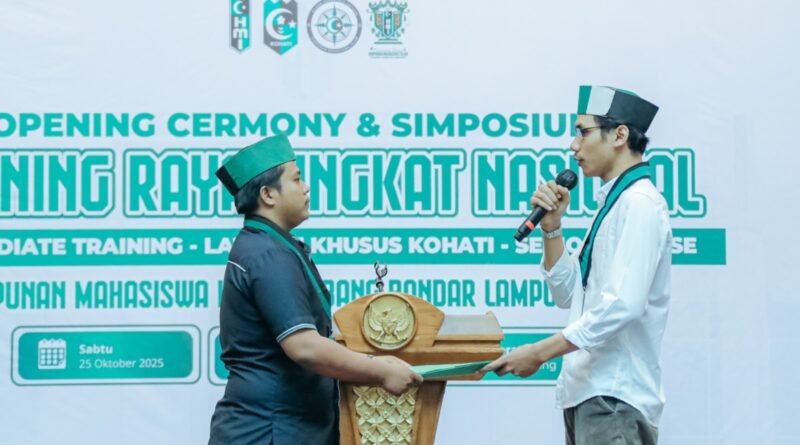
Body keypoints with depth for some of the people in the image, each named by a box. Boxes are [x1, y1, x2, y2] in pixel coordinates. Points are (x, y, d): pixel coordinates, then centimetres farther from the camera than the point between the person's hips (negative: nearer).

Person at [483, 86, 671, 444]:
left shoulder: (639, 203, -13)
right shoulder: (613, 204, 17)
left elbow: (622, 304, -23)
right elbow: (570, 295, 18)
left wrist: (540, 353, -19)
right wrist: (551, 228, 5)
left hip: (615, 396, -9)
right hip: (588, 390, 9)